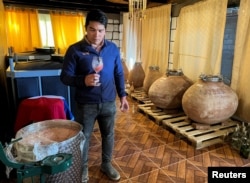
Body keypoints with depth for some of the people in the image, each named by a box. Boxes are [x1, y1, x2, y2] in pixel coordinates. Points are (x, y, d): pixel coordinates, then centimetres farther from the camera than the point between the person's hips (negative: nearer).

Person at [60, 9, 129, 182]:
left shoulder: (113, 49, 0)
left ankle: (106, 164, 42)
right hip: (85, 105, -2)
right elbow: (65, 77, -9)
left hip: (108, 103, 3)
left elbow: (119, 74, 8)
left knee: (109, 135, 17)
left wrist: (123, 95, 3)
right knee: (83, 137, 14)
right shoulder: (75, 50, -11)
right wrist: (83, 80, -28)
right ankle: (83, 169, 39)